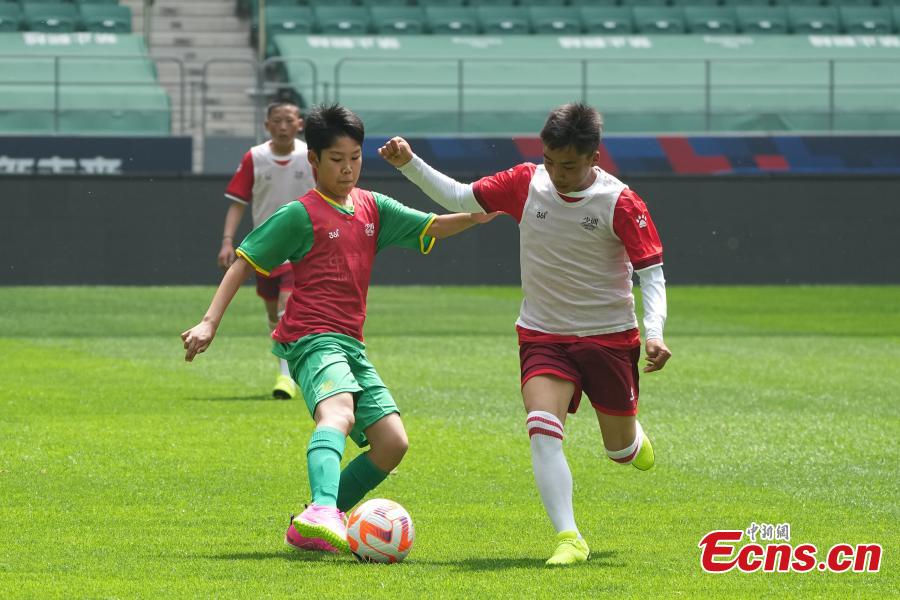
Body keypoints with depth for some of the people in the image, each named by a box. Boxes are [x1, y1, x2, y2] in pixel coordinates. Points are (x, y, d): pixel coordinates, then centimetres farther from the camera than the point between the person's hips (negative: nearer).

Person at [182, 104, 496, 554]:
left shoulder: (373, 208, 15)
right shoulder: (300, 215, -3)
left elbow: (431, 228, 14)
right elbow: (244, 261, -3)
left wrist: (479, 215, -5)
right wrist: (210, 323, -10)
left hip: (351, 345, 8)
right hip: (312, 338, -8)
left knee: (392, 442, 0)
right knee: (338, 411, -35)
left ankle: (308, 530, 7)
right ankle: (322, 512, -61)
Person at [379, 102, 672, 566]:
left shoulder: (619, 203, -15)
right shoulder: (526, 183, -5)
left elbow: (651, 274, -13)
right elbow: (459, 199, 5)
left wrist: (654, 333, -27)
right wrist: (410, 165, -7)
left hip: (609, 337, -2)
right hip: (542, 336, 2)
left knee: (621, 450, 9)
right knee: (542, 429, -23)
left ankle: (632, 437, 48)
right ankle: (568, 538, -25)